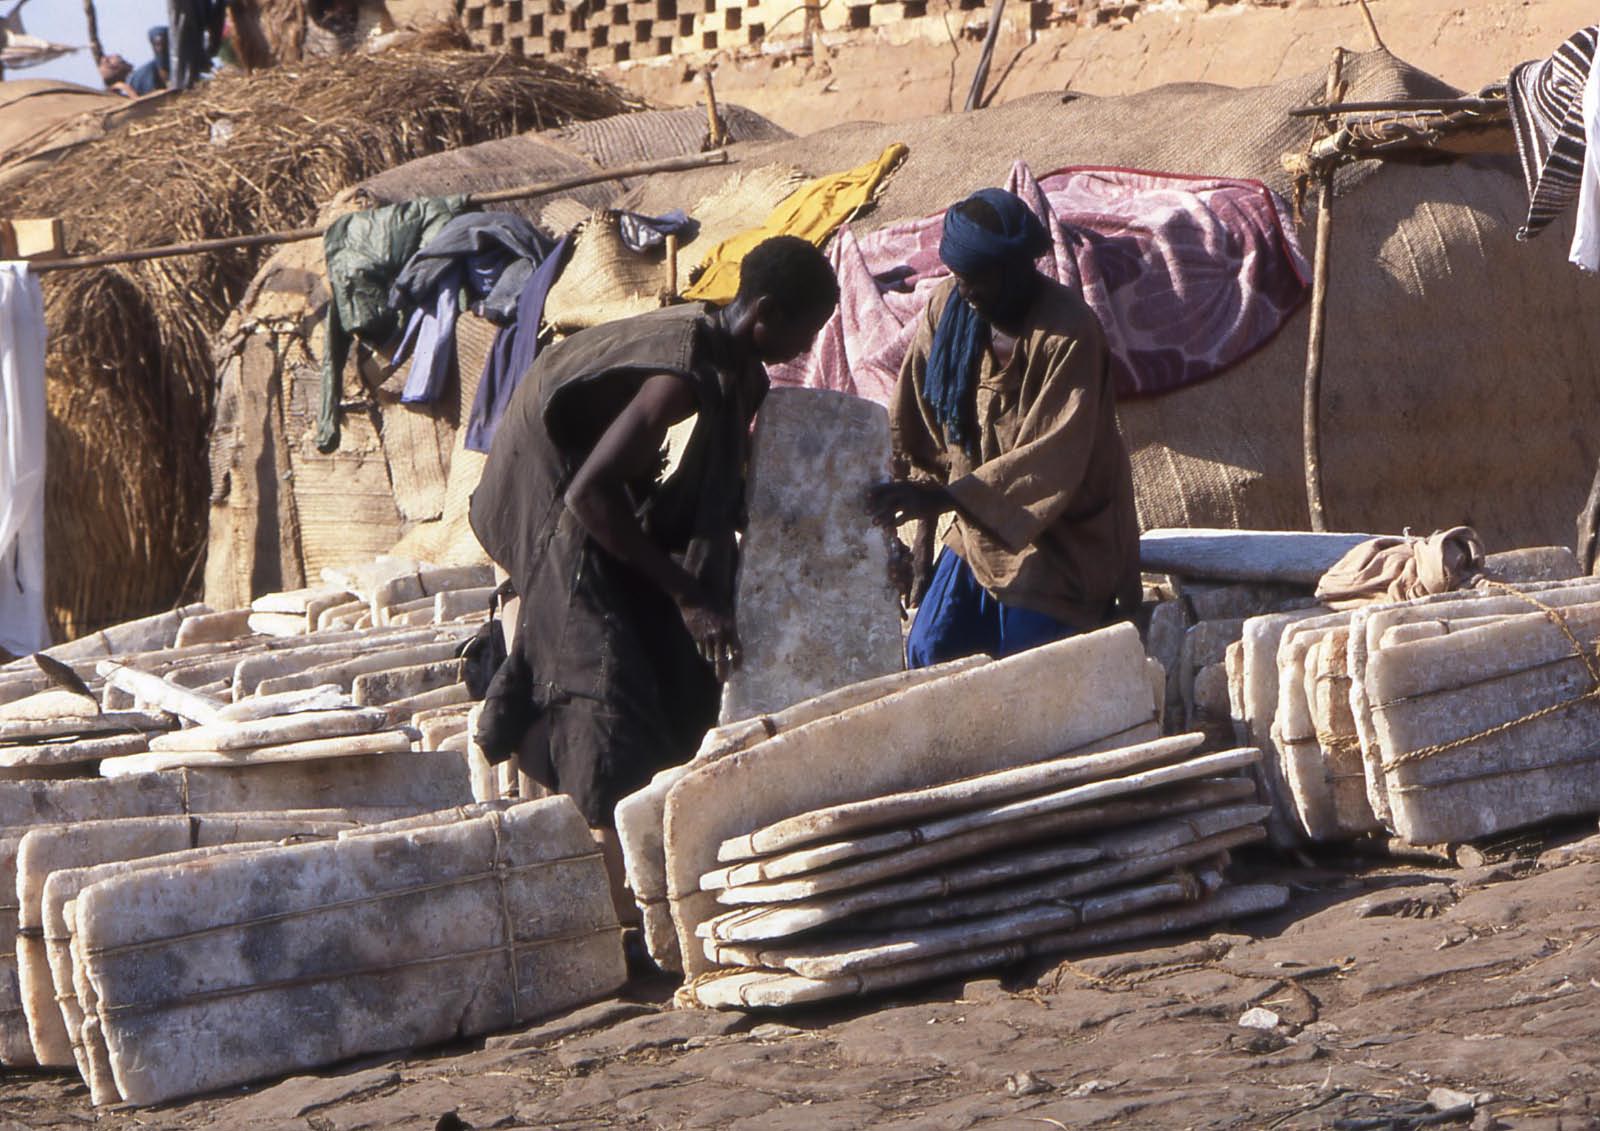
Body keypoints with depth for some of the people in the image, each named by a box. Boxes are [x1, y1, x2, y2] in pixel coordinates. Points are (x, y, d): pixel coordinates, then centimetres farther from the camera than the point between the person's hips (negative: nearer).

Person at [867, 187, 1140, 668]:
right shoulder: (949, 309, -3)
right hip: (978, 530, 6)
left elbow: (1053, 460, -28)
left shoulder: (1069, 334, -23)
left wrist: (944, 498, -36)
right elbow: (912, 426, 4)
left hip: (1056, 539, -6)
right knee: (927, 654, 1)